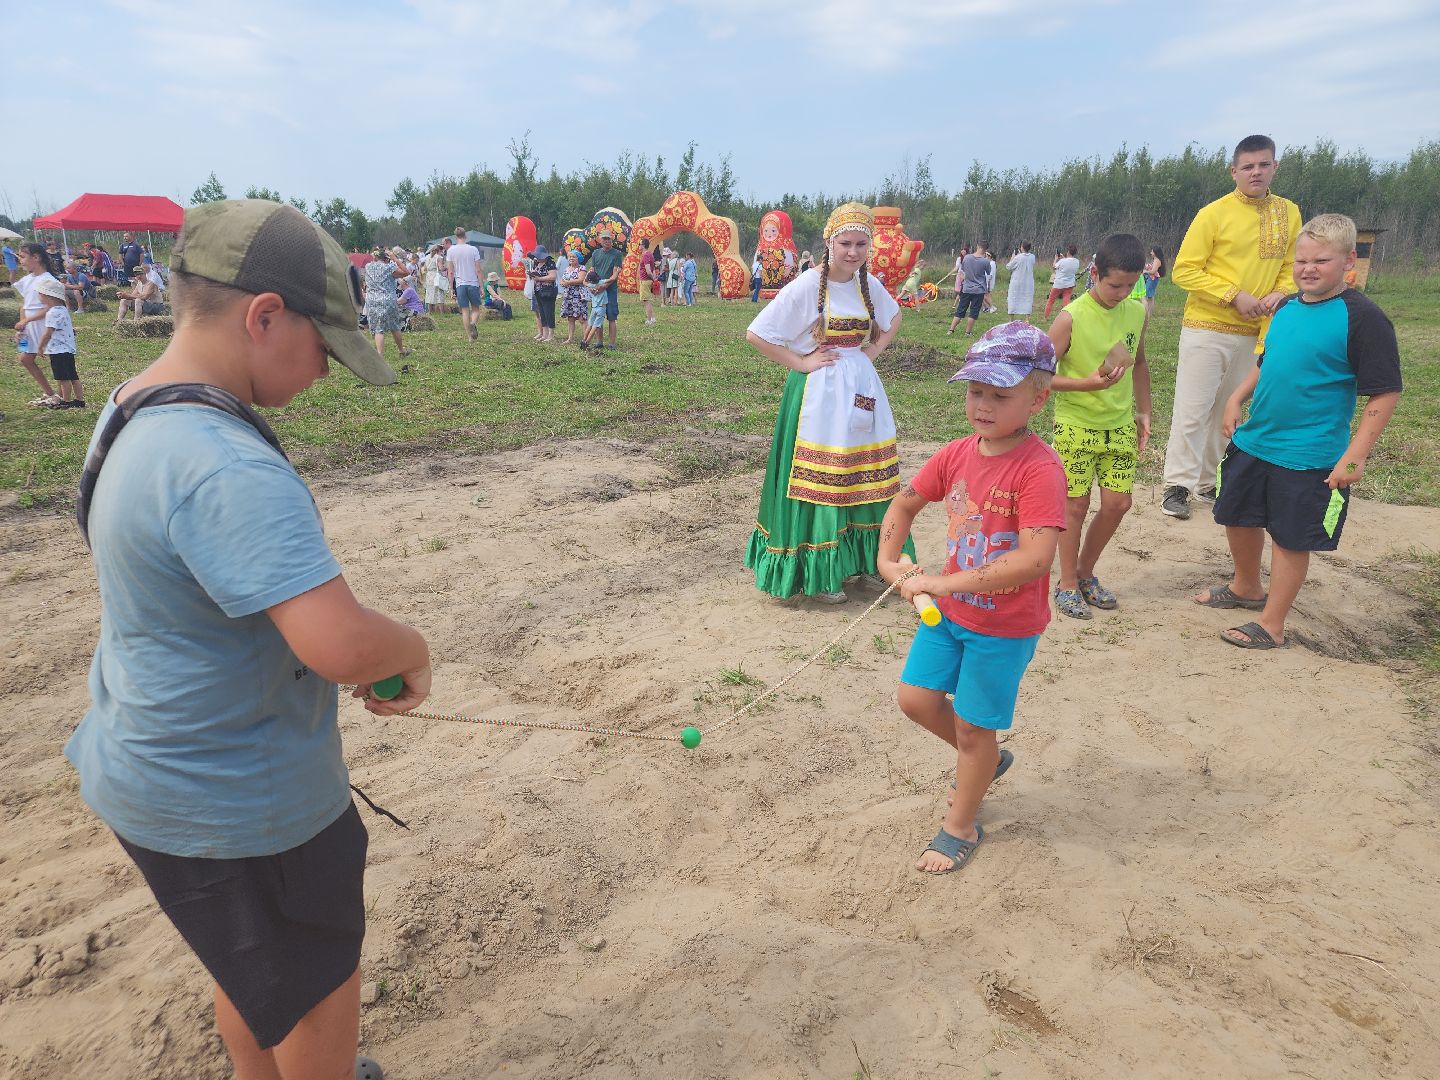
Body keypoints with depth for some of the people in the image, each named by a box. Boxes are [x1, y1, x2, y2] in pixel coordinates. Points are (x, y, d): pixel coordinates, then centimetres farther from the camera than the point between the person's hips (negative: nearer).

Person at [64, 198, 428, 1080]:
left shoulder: (130, 412, 2)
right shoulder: (226, 467, -32)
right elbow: (344, 644, -39)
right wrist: (413, 651, -16)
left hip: (155, 769, 9)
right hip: (242, 804, -9)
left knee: (254, 969, 31)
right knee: (323, 987, 16)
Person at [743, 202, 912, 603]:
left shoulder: (868, 285, 5)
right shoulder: (806, 286, -12)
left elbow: (894, 318, 26)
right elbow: (756, 334, -13)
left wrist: (875, 350, 9)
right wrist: (800, 362, -13)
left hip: (862, 391, 6)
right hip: (819, 394, -6)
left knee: (862, 477, 11)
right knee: (818, 481, -1)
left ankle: (856, 556, 26)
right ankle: (815, 572, 11)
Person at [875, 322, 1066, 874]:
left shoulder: (1039, 469, -25)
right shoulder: (957, 454, -3)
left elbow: (1034, 559, -34)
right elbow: (905, 502, 11)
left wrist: (946, 582, -34)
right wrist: (888, 561, -4)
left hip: (1006, 625, -6)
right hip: (948, 608, 6)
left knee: (973, 727, 8)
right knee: (916, 699, 12)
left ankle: (961, 826, 33)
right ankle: (984, 760, 41)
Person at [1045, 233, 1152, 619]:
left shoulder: (1137, 312, 3)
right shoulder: (1071, 318, -14)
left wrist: (1143, 411, 15)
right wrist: (1087, 383, -24)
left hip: (1120, 425, 5)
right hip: (1076, 426, -5)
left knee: (1118, 503, 5)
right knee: (1076, 504, 1)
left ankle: (1085, 572, 26)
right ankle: (1067, 584, 17)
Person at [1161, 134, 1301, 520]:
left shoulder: (1289, 213, 7)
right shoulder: (1214, 213, -8)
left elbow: (1291, 266, 14)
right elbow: (1184, 271, -10)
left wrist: (1280, 294, -8)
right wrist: (1234, 296, -17)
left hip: (1252, 332, 5)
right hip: (1206, 329, -5)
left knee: (1227, 410, 12)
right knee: (1192, 411, -4)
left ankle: (1208, 481, 23)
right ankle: (1178, 485, 4)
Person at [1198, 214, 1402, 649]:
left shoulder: (1361, 317, -14)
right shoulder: (1286, 308, 6)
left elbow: (1385, 394, -15)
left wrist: (1355, 455, -20)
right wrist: (1237, 399, 7)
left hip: (1308, 458, -7)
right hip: (1252, 442, 7)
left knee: (1290, 539, 4)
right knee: (1240, 518, 20)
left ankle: (1271, 626, 18)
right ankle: (1246, 588, 44)